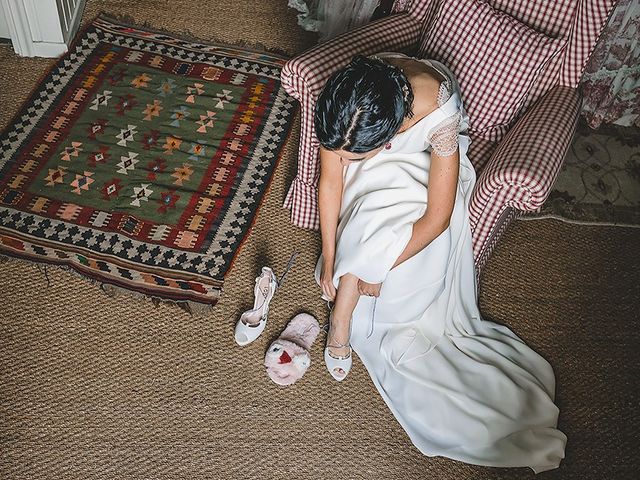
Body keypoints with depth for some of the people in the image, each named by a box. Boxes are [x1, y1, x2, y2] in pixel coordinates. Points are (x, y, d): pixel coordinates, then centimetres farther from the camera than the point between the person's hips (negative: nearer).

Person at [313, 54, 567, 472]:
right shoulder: (342, 104, -34)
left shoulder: (439, 115, -42)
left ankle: (342, 318, -8)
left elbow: (437, 218, -33)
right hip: (378, 171, 2)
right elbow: (331, 181, -19)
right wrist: (330, 258, -16)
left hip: (425, 160, -2)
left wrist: (379, 267, -28)